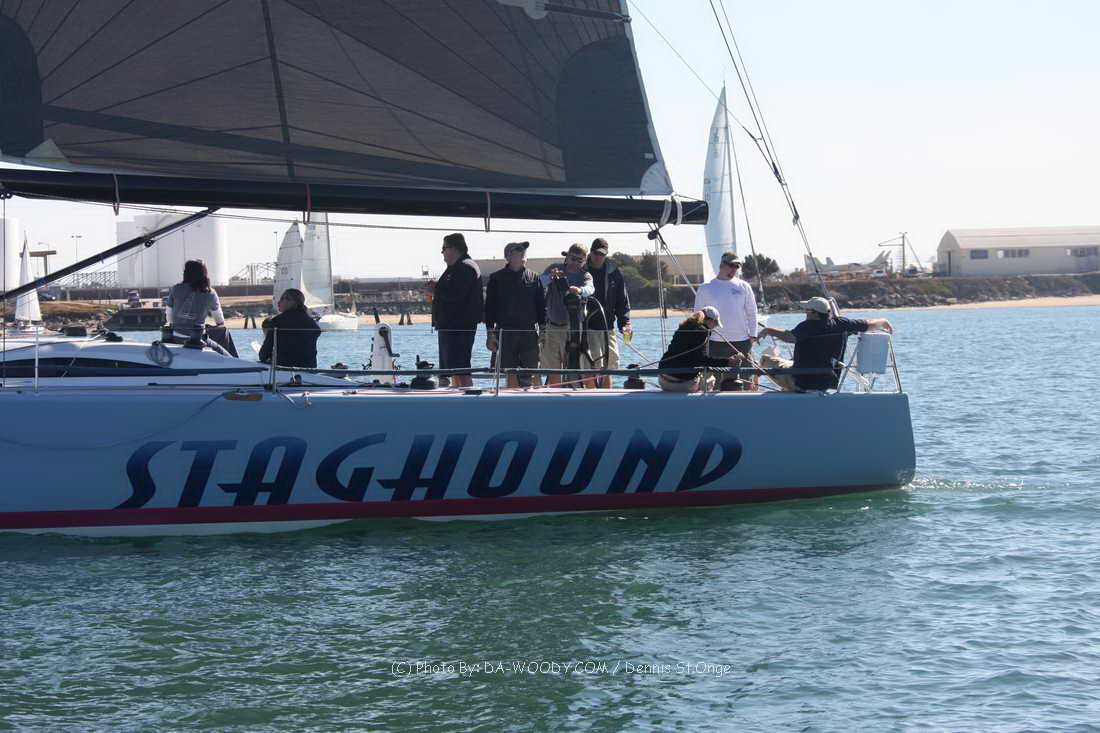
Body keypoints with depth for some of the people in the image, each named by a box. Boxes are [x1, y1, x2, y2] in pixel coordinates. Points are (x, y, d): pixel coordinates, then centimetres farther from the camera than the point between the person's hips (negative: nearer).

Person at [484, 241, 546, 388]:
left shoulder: (534, 278, 9)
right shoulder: (497, 278, 6)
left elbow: (542, 305, 9)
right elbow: (490, 307, 5)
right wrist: (490, 334, -1)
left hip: (530, 333, 1)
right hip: (505, 333, -1)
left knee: (529, 375, -1)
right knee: (511, 374, -1)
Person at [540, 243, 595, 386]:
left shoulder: (584, 275, 1)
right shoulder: (555, 268, 8)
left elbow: (590, 288, -21)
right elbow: (540, 282, -8)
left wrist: (579, 290, -44)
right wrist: (551, 276, -29)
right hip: (552, 327, 3)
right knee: (553, 371, 6)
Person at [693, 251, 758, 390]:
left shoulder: (743, 286, 9)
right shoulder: (705, 289, 5)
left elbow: (751, 312, 13)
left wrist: (752, 335, 4)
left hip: (741, 342, 1)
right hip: (716, 343, -1)